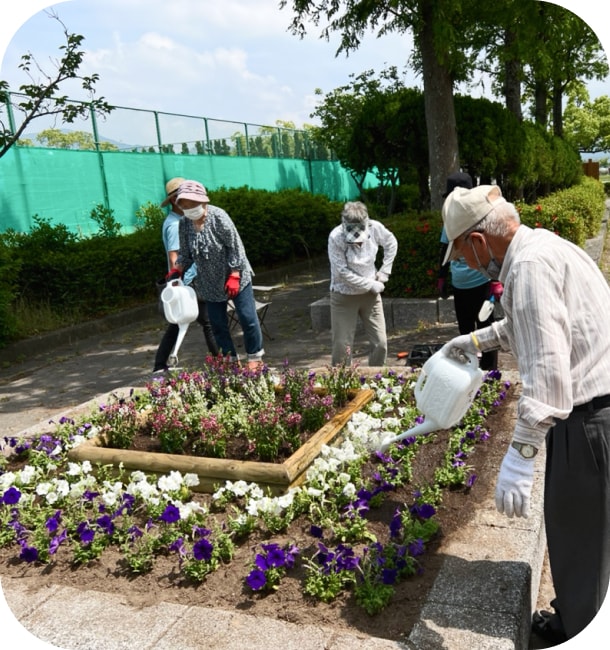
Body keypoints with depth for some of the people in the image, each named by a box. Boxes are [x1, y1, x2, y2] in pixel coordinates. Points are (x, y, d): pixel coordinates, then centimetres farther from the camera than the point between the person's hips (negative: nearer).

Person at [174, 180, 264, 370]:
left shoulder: (218, 216, -19)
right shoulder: (184, 224, -3)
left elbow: (235, 247, -17)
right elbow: (185, 253, 6)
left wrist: (234, 276, -20)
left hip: (235, 277, -5)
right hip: (210, 283, 5)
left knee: (247, 317, -2)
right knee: (217, 323, 8)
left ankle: (255, 357, 16)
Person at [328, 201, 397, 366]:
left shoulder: (375, 227, -11)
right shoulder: (335, 237, -22)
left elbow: (391, 243, 10)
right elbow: (343, 272, -21)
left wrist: (385, 271, 3)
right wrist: (372, 285, -15)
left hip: (370, 293, 3)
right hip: (343, 296, -3)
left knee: (380, 343, 4)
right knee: (342, 346, -1)